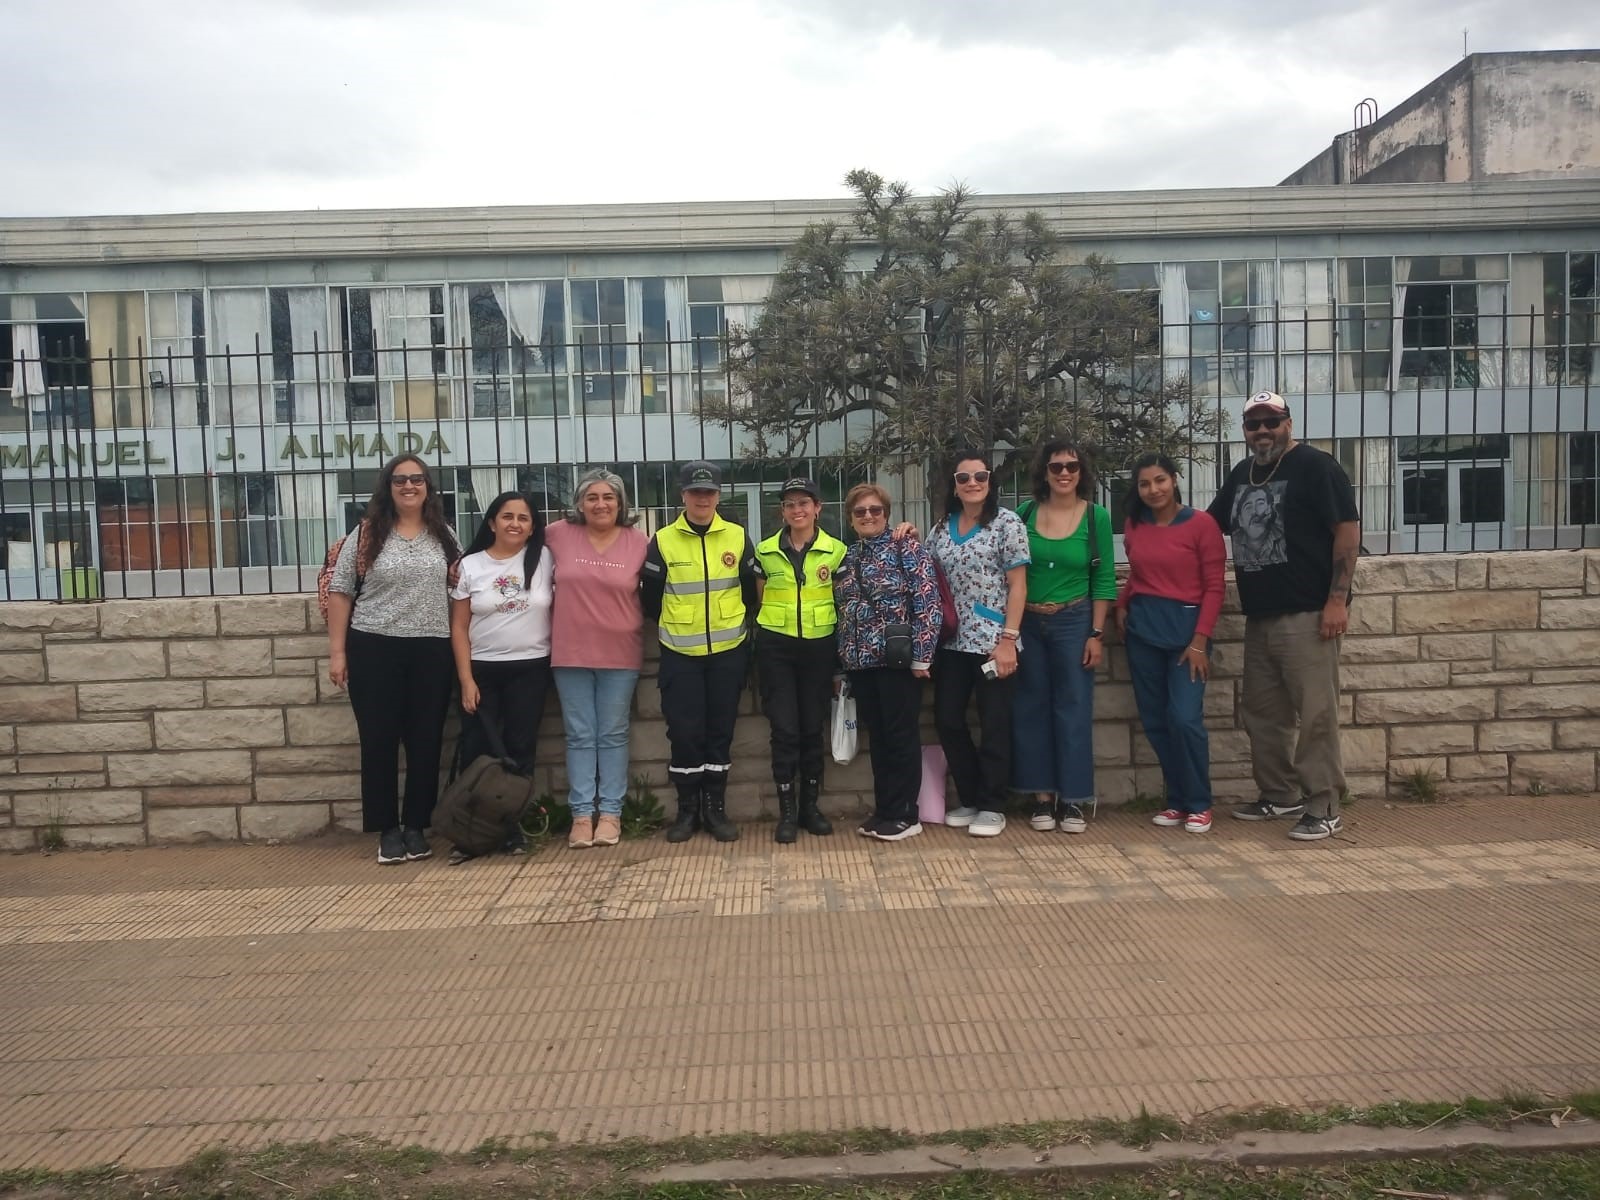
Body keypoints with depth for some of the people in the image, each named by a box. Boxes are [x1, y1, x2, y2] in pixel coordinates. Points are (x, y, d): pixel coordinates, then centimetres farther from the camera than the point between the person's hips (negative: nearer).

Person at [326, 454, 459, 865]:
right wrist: (337, 651, -4)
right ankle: (388, 830, 12)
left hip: (431, 651, 2)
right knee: (379, 741, 2)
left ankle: (416, 826, 16)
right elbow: (340, 592, 1)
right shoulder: (366, 534, 1)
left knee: (425, 741, 5)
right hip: (374, 649, -2)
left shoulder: (444, 536, 8)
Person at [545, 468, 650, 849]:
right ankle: (581, 814, 12)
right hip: (570, 653, 1)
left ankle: (611, 812, 14)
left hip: (620, 655, 0)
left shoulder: (638, 542, -2)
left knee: (613, 735, 7)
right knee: (580, 736, 6)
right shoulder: (558, 535, -2)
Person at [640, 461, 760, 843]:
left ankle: (716, 808, 16)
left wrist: (739, 624, 8)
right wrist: (675, 625, 9)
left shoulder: (738, 537, 2)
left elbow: (751, 591, 10)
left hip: (728, 652, 1)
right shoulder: (662, 541, -3)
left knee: (720, 731, 6)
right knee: (684, 732, -1)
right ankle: (687, 809, 13)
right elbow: (650, 598, 4)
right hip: (680, 654, -1)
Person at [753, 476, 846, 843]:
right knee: (784, 729, -2)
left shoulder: (836, 550, 0)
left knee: (812, 728, 8)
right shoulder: (765, 551, 1)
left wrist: (841, 659, 5)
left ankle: (810, 805, 20)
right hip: (776, 647, 0)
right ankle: (787, 811, 8)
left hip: (819, 646, 0)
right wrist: (764, 640, 9)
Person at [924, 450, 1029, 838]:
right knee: (947, 720, 8)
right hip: (952, 642, 5)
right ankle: (969, 799, 24)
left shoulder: (1007, 523, -5)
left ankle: (992, 806, 15)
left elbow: (1018, 585, -8)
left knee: (994, 724, 2)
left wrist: (1008, 639, -15)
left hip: (993, 640, -5)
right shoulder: (942, 528, 10)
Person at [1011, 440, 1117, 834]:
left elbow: (1103, 579, -2)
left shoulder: (1096, 517, -2)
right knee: (1031, 709, 5)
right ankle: (1042, 796, 14)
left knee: (1073, 708, 1)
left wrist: (1097, 633, -7)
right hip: (1027, 623, 2)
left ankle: (1073, 799, 9)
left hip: (1073, 622, -2)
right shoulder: (1025, 513, 1)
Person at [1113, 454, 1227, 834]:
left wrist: (1200, 641, -11)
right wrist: (1120, 606, 2)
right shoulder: (1134, 526, 8)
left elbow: (1214, 587, -6)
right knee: (1155, 721, 6)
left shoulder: (1201, 524, -6)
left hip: (1185, 627, -4)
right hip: (1141, 629, 4)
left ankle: (1199, 804, 7)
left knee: (1185, 719, -11)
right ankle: (1178, 800, 20)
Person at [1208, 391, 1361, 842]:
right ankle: (1279, 796, 26)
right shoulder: (1241, 474, 16)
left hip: (1307, 614, -8)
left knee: (1315, 715, -4)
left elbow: (1348, 530, -11)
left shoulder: (1316, 466, -6)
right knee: (1263, 714, 13)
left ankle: (1323, 809, 3)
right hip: (1258, 617, 8)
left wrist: (1338, 600, -17)